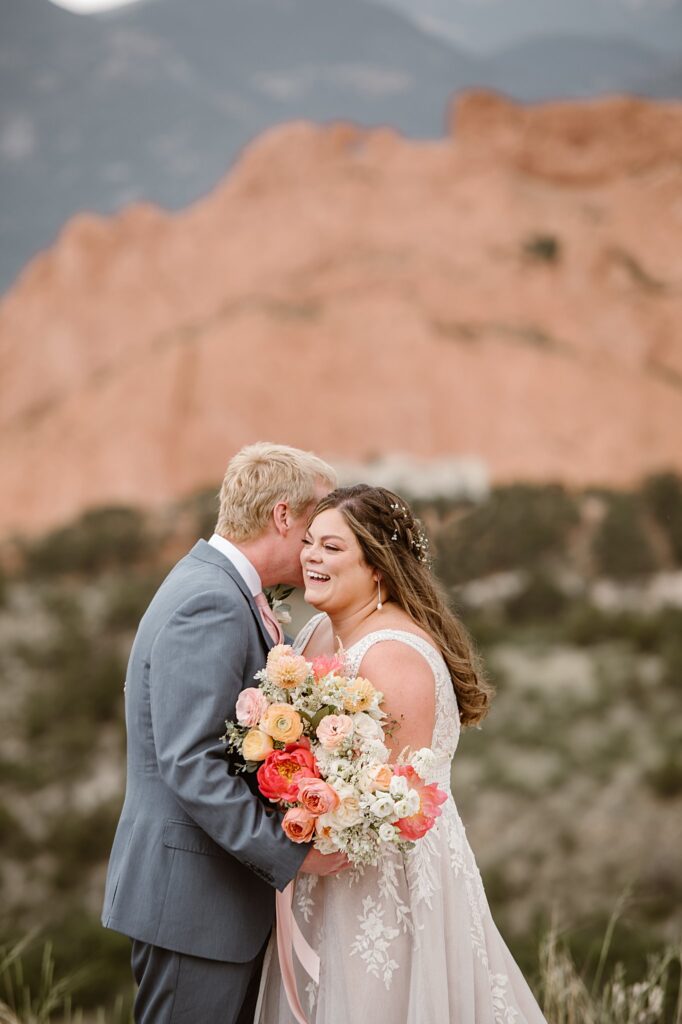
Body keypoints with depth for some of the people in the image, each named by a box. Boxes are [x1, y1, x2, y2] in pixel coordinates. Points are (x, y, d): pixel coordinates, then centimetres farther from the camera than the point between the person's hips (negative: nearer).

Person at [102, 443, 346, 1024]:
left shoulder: (225, 591, 14)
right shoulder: (209, 605, -19)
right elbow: (189, 762, -26)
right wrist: (289, 852, -23)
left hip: (231, 885, 10)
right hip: (192, 895, -10)